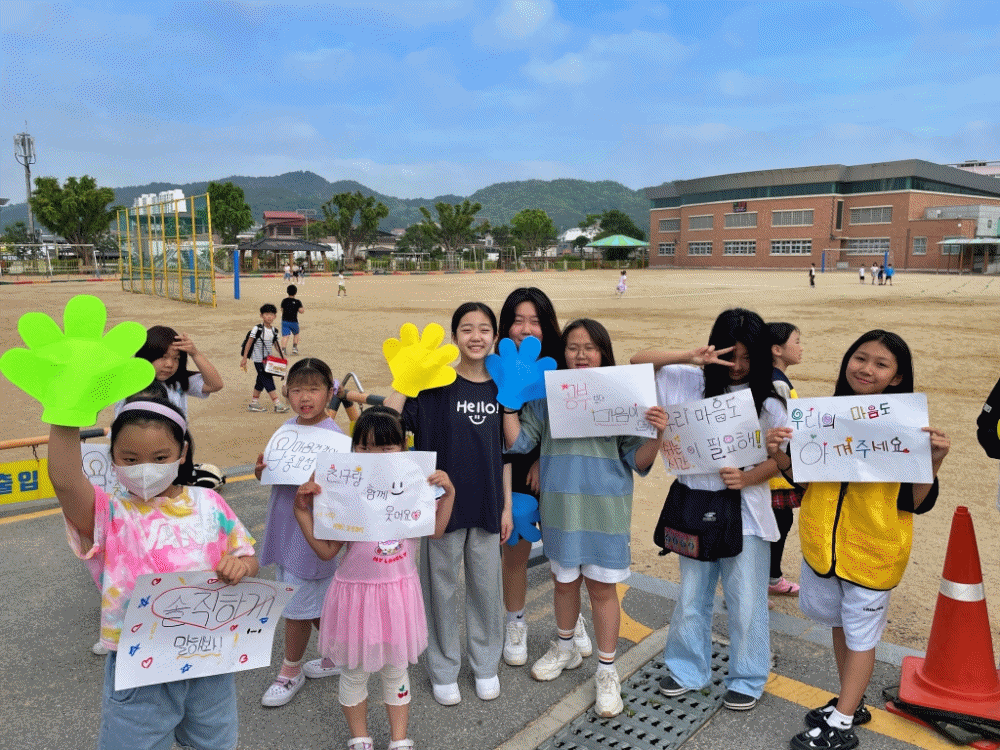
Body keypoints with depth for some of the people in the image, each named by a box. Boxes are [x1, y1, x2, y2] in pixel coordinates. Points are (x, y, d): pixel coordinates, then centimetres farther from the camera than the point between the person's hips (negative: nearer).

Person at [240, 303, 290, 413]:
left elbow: (276, 344, 13)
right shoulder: (257, 329, -14)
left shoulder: (274, 330, 4)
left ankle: (253, 403, 25)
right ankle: (277, 404, -10)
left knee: (261, 381, 13)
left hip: (267, 359, 7)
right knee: (268, 380, -8)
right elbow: (249, 343, -11)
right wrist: (244, 358, -12)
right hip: (258, 360, -7)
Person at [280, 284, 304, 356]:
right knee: (296, 334, 23)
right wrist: (303, 307, 9)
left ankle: (283, 348, -20)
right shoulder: (297, 301, -6)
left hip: (285, 321, 1)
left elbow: (282, 310, 8)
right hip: (293, 321, -1)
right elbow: (301, 311, -11)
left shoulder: (284, 301, 2)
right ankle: (294, 347, 16)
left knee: (285, 336, -4)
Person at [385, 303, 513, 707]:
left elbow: (503, 452, 7)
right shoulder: (436, 385, -8)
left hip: (486, 505, 3)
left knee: (486, 586, 14)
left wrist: (506, 506, 7)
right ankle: (443, 669, 30)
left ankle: (485, 664, 35)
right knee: (442, 586, 10)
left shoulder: (499, 388, 2)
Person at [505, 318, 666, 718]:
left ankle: (606, 672, 25)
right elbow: (519, 442, -2)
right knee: (564, 580, 19)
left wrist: (656, 435, -22)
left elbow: (637, 461, -4)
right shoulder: (546, 396, 1)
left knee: (602, 588, 7)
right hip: (559, 505, 2)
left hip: (605, 508, -2)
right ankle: (565, 648, 44)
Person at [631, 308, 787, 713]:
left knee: (745, 600, 8)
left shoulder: (768, 400, -4)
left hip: (745, 510, -2)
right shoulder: (692, 382, -2)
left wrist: (746, 478, -22)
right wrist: (689, 357, -19)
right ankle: (687, 669, 37)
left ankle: (747, 680, 31)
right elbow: (638, 361, -4)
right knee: (692, 595, 17)